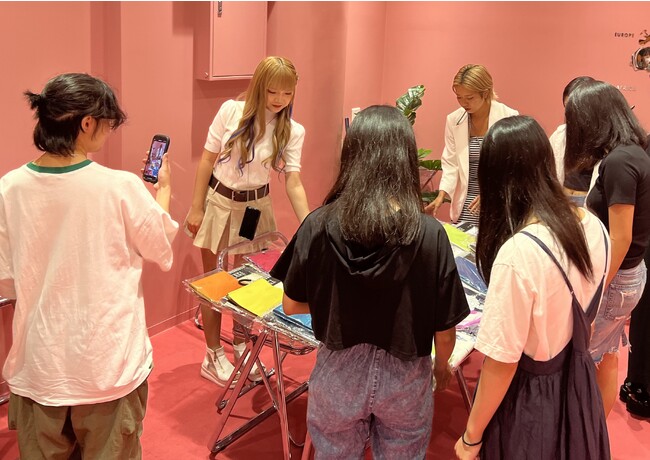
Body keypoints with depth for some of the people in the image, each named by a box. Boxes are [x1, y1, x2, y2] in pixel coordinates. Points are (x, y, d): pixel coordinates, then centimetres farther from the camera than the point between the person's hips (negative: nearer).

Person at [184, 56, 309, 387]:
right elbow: (208, 159, -6)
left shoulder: (293, 132, -9)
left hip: (257, 206, 2)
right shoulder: (231, 111, -13)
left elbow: (293, 182, -13)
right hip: (220, 202, -2)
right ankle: (213, 357, 22)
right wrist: (196, 208, -6)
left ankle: (241, 348, 34)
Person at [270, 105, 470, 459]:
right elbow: (444, 330, -11)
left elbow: (291, 305, -5)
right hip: (405, 377, 0)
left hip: (338, 372, 1)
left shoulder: (319, 225, -18)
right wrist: (442, 365, 11)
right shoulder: (429, 234, -21)